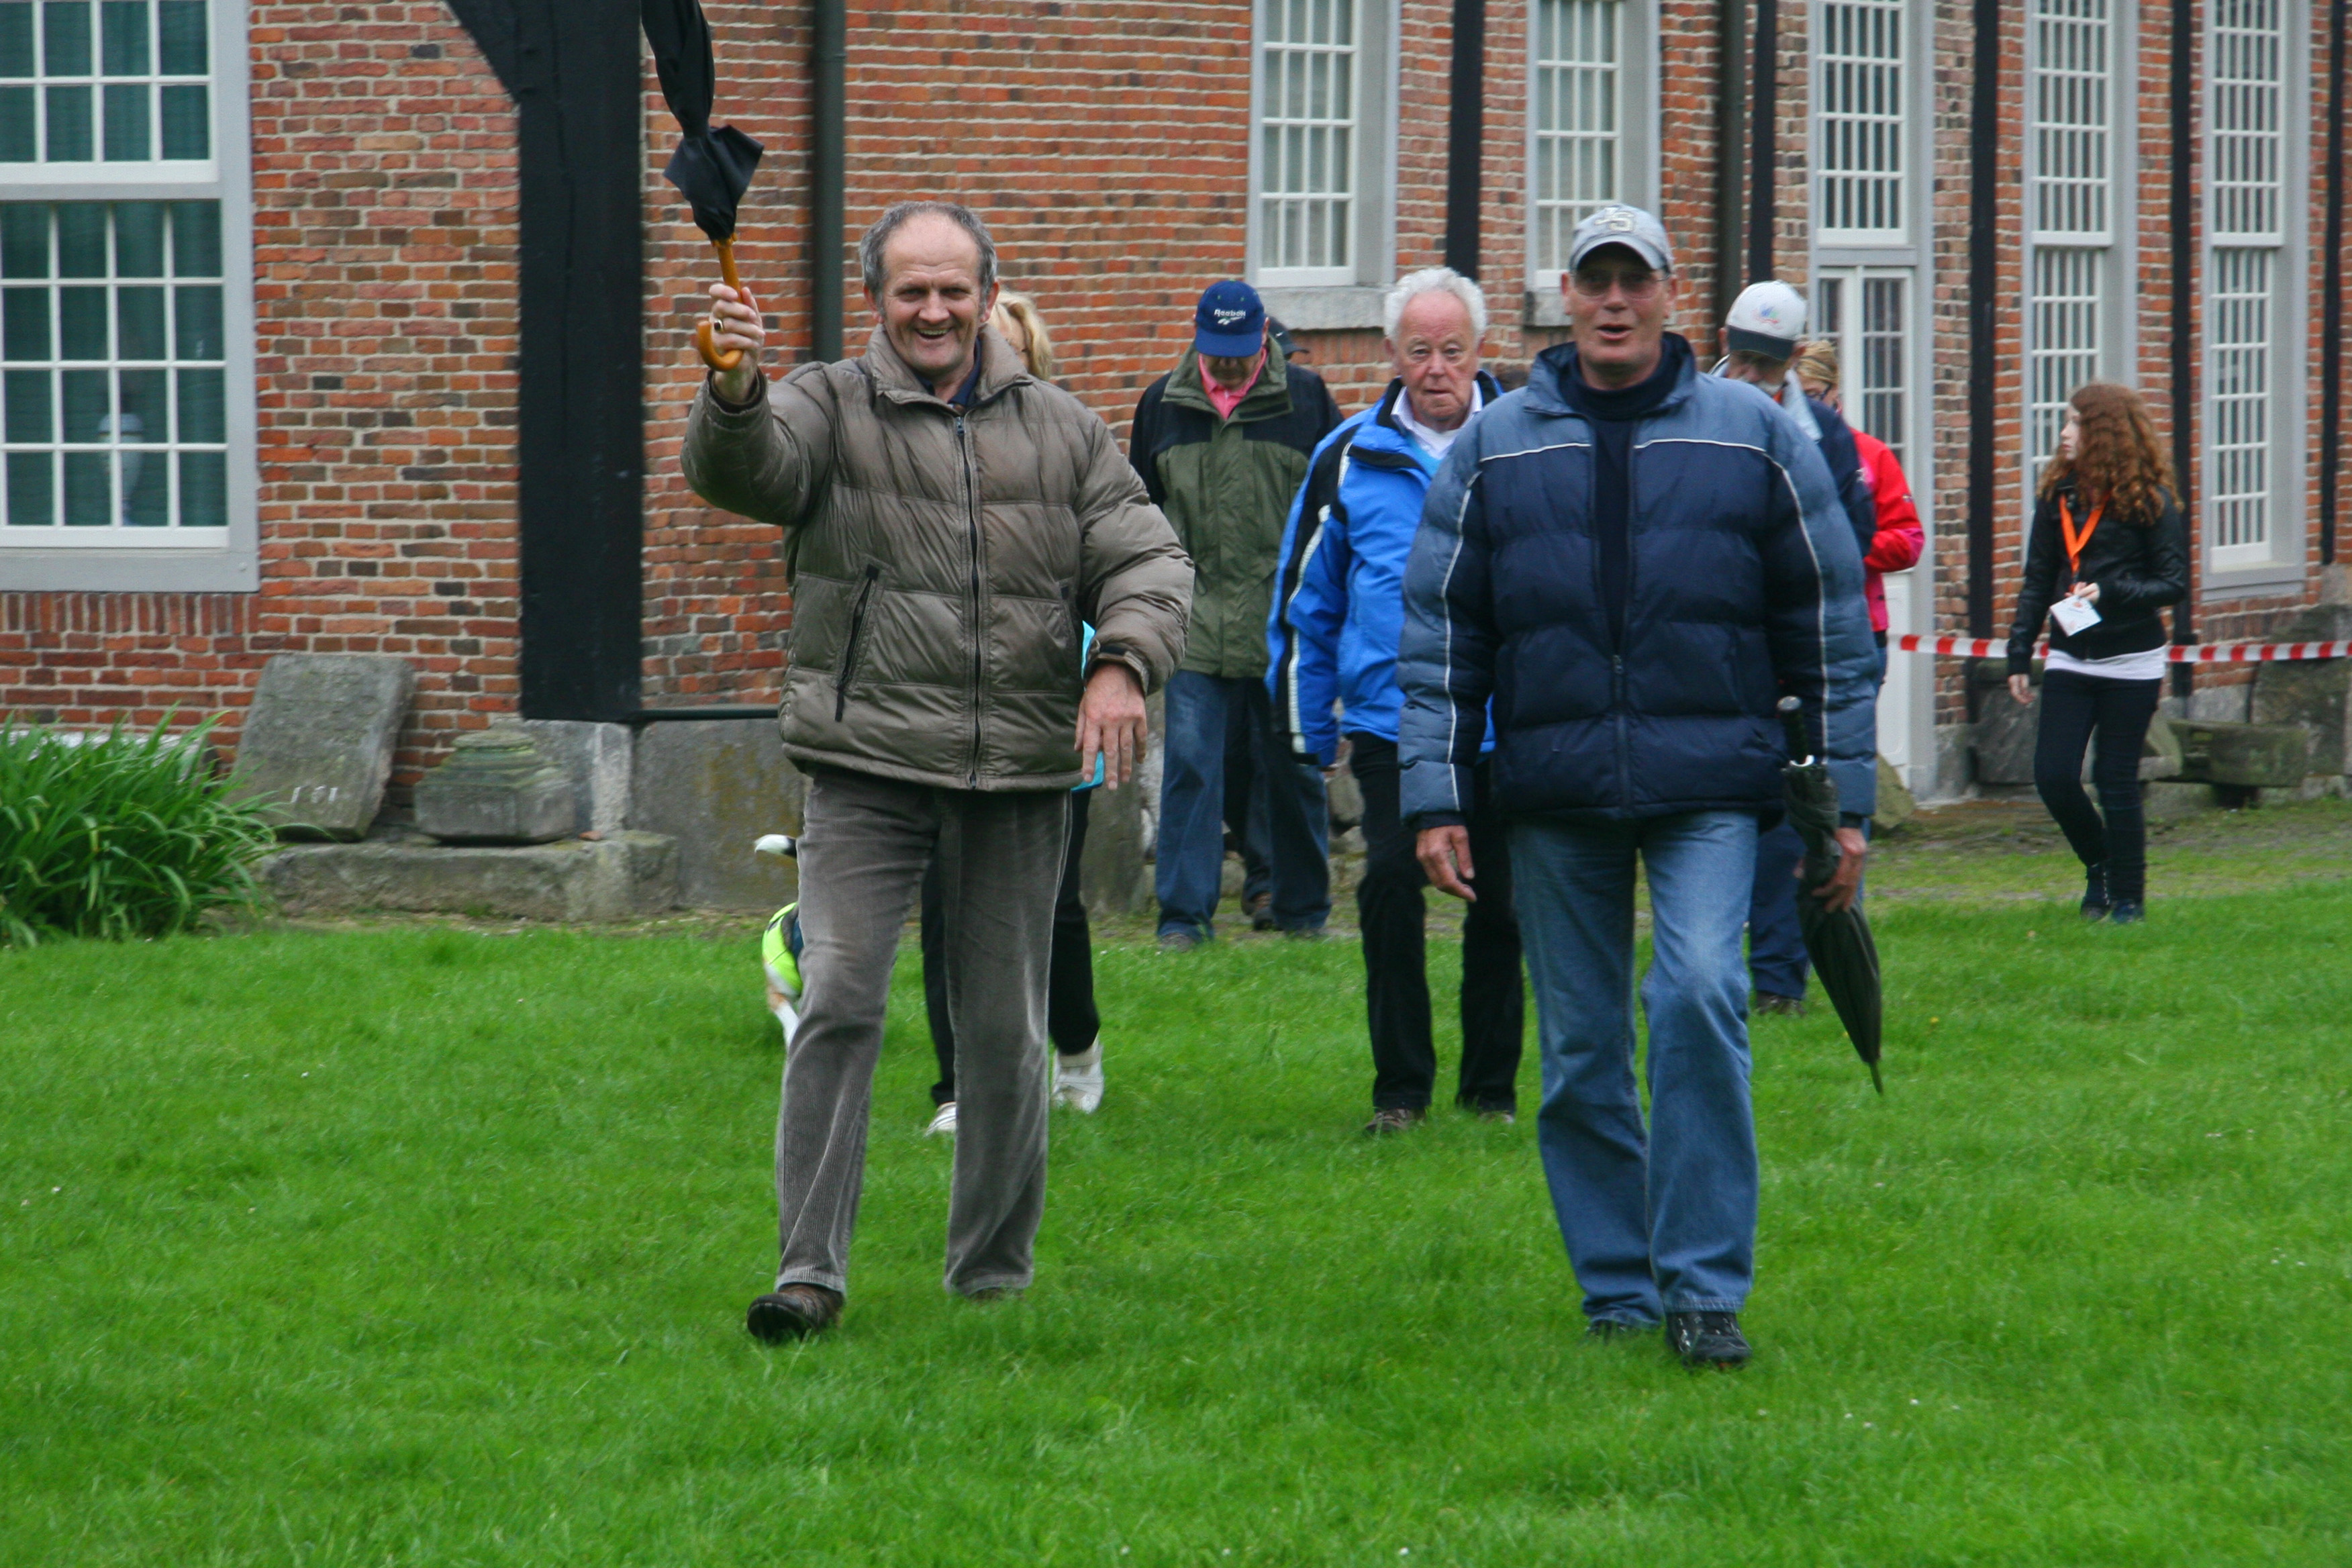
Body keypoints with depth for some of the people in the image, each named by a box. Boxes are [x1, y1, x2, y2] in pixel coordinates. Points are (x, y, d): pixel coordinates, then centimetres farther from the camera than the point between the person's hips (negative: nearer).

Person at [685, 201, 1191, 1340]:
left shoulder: (1060, 431, 12)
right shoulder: (830, 410, 4)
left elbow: (1145, 560, 10)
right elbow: (736, 470, -16)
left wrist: (1123, 663, -10)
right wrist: (734, 393, -39)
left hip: (1021, 774, 3)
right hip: (868, 770, -3)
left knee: (1006, 1030, 8)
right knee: (838, 1004, -13)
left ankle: (994, 1273, 21)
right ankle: (811, 1268, -9)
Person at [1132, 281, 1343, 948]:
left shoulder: (1306, 399, 2)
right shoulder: (1163, 405, 8)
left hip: (1287, 626, -1)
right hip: (1194, 626, 1)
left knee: (1292, 769, 7)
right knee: (1189, 766, -6)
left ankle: (1303, 909, 20)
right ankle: (1184, 913, -2)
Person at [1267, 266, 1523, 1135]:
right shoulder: (1350, 458, 4)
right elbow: (1304, 599, 12)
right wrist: (1306, 724, 10)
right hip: (1391, 723, 0)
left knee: (1499, 905, 6)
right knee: (1390, 886, -11)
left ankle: (1491, 1089, 19)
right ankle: (1399, 1088, 1)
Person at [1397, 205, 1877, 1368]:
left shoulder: (1755, 437, 6)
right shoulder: (1494, 450, 8)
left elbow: (1828, 621, 8)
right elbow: (1439, 634, 9)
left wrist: (1846, 801, 5)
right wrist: (1436, 799, 1)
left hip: (1709, 788, -2)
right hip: (1553, 795, 2)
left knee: (1699, 993, -20)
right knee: (1580, 1052, 4)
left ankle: (1703, 1283, -13)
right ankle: (1617, 1289, 15)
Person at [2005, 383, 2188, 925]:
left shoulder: (2149, 501, -8)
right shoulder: (2057, 497, 6)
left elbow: (2174, 583, -8)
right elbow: (2037, 581, 11)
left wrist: (2109, 592, -22)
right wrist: (2019, 655, 6)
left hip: (2130, 661, -4)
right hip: (2070, 658, 4)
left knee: (2116, 780, 0)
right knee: (2053, 776, -2)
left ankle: (2129, 899, 14)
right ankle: (2098, 866, 24)